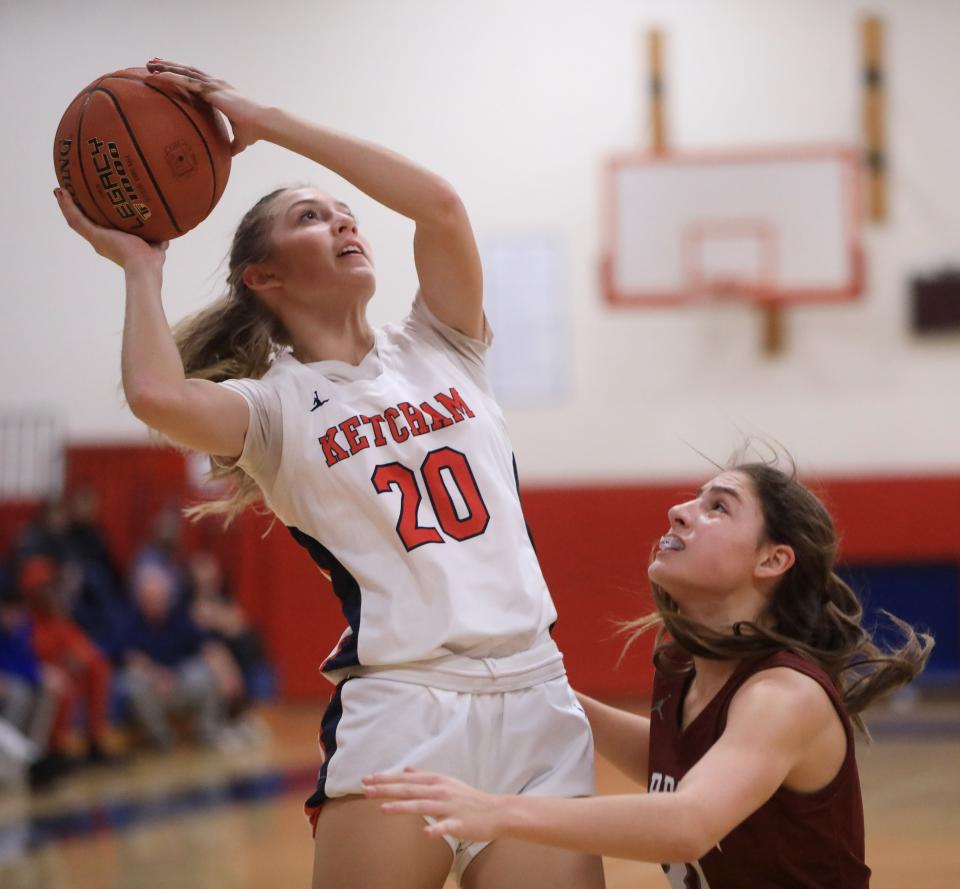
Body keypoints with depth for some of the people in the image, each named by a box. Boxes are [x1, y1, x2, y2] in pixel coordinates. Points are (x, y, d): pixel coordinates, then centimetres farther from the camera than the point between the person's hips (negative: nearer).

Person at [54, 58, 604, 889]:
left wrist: (266, 120, 1)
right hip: (399, 705, -3)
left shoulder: (439, 350, 16)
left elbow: (437, 203, -1)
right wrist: (141, 265, 1)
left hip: (534, 702, 3)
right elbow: (159, 394, -18)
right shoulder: (274, 405, 5)